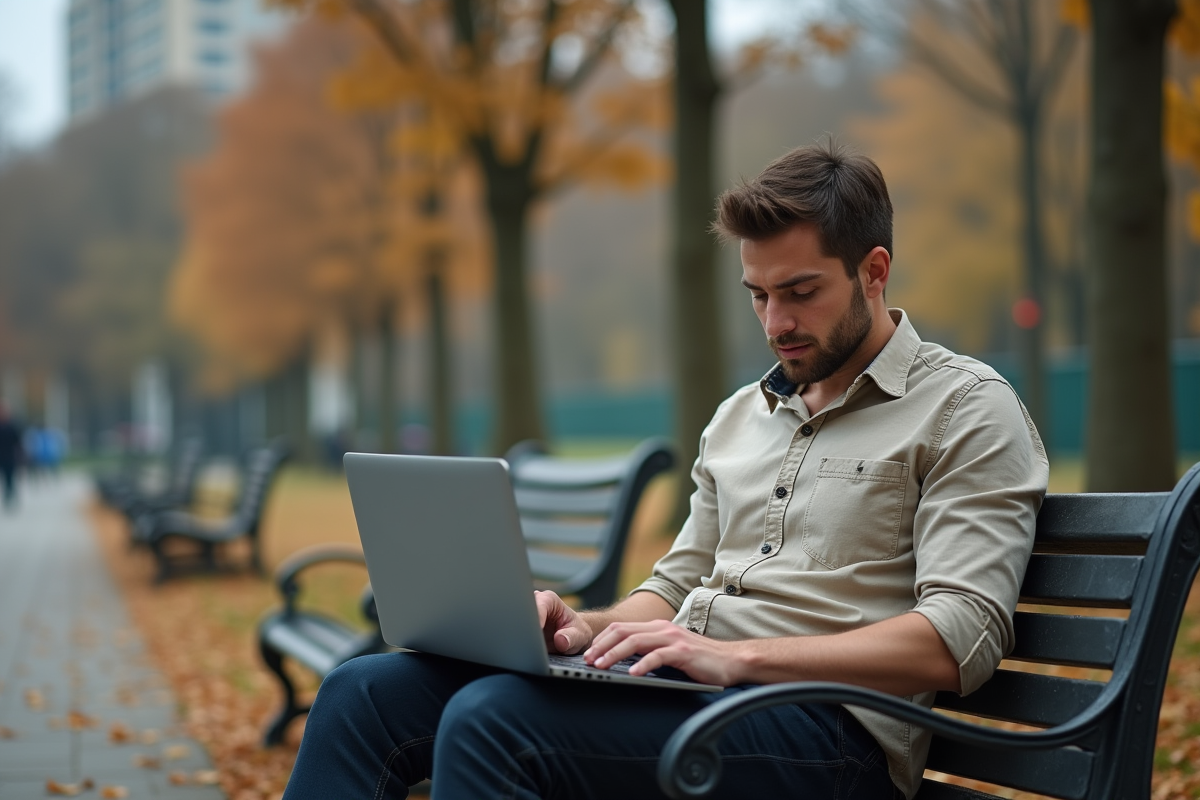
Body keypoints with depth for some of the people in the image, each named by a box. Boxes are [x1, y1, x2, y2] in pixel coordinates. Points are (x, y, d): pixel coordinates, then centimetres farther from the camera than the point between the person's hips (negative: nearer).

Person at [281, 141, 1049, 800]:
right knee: (366, 691, -11)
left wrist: (740, 655, -20)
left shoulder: (966, 409, -1)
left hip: (826, 730, -7)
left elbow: (961, 638, -13)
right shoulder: (742, 415, 24)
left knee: (490, 718, -30)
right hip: (681, 696, 8)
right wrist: (589, 629, 2)